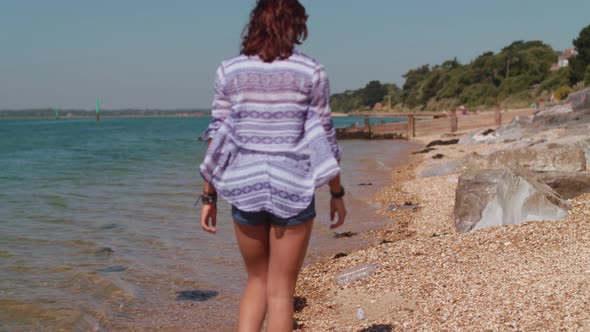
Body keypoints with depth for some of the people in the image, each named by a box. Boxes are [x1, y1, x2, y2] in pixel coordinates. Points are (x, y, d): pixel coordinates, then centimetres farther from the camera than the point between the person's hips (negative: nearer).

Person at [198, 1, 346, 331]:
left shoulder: (230, 71, 3)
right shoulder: (311, 72, -2)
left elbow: (218, 137, 1)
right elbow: (322, 139, -1)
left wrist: (209, 196, 6)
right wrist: (337, 194, 8)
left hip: (245, 188, 2)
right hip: (292, 189, -2)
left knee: (257, 282, 21)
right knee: (280, 290, 8)